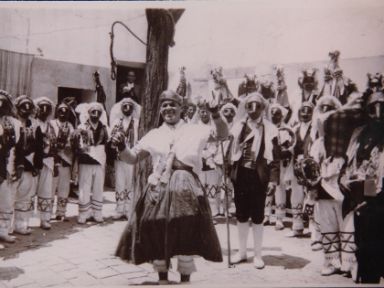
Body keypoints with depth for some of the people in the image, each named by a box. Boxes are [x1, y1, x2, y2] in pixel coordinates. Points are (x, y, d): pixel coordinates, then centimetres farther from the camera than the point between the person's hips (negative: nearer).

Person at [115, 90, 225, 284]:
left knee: (186, 237, 4)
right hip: (159, 188, 2)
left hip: (186, 188, -2)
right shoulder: (154, 135, 13)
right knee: (157, 235, 8)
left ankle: (185, 279, 24)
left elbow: (223, 134, 1)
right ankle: (162, 279, 29)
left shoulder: (195, 130, 9)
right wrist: (121, 146, -7)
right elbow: (132, 158, 12)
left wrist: (215, 114, -14)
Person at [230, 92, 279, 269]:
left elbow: (274, 156, -3)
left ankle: (257, 255, 18)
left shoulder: (269, 129, 0)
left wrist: (273, 178, -11)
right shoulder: (238, 127, 6)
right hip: (240, 175, 3)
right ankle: (242, 252, 26)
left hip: (258, 177, -3)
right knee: (241, 215, 12)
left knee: (257, 216, 5)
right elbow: (231, 151, 6)